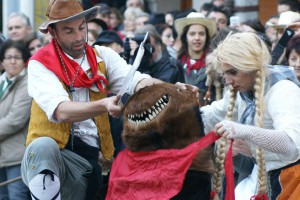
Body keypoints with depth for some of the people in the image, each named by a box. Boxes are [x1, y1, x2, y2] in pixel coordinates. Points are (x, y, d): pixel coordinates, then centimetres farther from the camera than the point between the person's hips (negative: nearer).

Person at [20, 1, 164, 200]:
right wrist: (104, 105, -39)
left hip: (89, 159, 4)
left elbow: (138, 81, -10)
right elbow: (61, 110, -22)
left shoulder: (103, 56, 8)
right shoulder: (40, 64, -5)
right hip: (44, 160, -4)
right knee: (44, 145, -35)